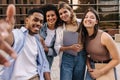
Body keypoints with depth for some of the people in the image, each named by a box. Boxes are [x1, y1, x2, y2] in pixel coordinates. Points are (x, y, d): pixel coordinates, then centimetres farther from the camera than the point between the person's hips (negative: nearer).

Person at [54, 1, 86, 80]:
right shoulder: (60, 28, 2)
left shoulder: (81, 23, 2)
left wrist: (83, 45, -13)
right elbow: (57, 47, -3)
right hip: (67, 58, -1)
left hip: (81, 57, 1)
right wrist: (70, 47, -17)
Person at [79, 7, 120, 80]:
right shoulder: (84, 36, -6)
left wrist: (100, 72, -16)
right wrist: (89, 68, -7)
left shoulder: (104, 37, -22)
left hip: (106, 69, -4)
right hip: (92, 68, 4)